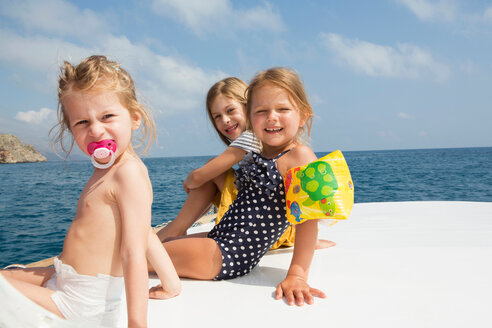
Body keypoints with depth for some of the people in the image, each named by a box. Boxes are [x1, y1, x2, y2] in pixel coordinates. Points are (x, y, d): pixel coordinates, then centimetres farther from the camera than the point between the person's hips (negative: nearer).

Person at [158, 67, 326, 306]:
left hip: (232, 256, -9)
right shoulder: (254, 156, 12)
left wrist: (297, 275, -27)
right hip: (218, 239, 9)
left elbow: (308, 217, -22)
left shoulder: (300, 156, -14)